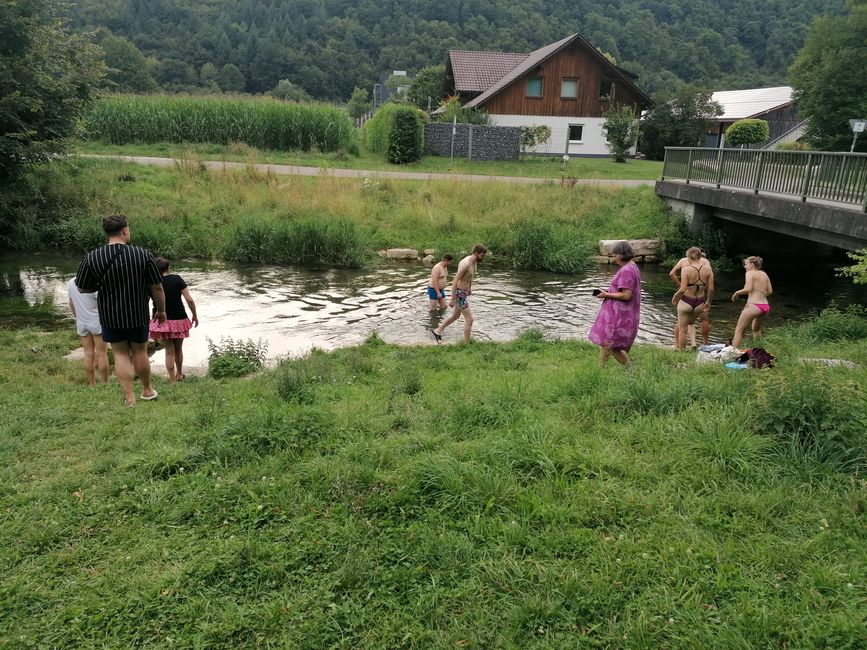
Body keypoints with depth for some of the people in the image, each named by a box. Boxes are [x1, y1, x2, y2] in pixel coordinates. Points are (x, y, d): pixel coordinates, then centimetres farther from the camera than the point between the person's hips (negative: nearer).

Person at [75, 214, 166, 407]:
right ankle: (147, 391, 34)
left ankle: (130, 398, 11)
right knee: (140, 352, 17)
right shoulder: (143, 254, -14)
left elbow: (82, 288, -2)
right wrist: (161, 310, 6)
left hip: (110, 317, 0)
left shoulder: (92, 258, -11)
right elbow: (157, 287, -9)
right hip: (138, 314, 0)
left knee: (121, 354, 12)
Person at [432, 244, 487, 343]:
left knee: (455, 316, 24)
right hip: (459, 294, -10)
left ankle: (437, 331, 40)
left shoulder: (474, 262, 3)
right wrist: (452, 299, -24)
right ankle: (466, 345, 7)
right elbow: (455, 281, -26)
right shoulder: (465, 264, -27)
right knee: (469, 319, -4)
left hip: (464, 293, 10)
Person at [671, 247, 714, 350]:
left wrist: (675, 297, -1)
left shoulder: (686, 269, -16)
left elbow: (683, 289, -20)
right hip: (700, 302, 4)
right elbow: (711, 289, -2)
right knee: (691, 322, 30)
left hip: (686, 301, -4)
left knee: (683, 329, 11)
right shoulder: (708, 269, -5)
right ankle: (693, 342, 13)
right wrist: (708, 301, 13)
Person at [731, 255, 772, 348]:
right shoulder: (764, 274, 16)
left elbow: (748, 289, -16)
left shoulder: (749, 273, -3)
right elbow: (770, 291, 16)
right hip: (765, 306, 8)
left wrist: (737, 292, -1)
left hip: (754, 305, -8)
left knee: (739, 330, -4)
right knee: (756, 329, 30)